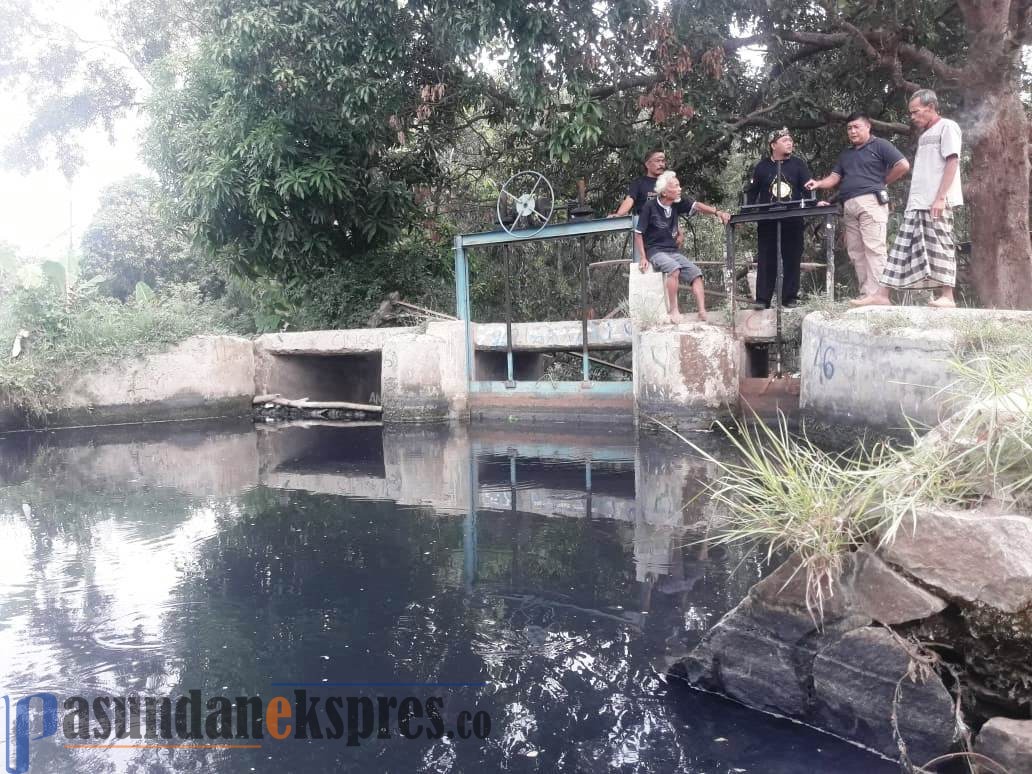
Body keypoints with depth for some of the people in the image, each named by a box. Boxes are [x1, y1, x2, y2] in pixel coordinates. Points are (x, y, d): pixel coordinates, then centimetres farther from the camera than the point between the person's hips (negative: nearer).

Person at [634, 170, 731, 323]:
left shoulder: (678, 203, 3)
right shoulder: (650, 206, -11)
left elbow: (696, 206, -8)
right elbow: (638, 233, -7)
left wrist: (716, 212, -25)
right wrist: (643, 257, -12)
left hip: (673, 251, 6)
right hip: (655, 252, -6)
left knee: (695, 273, -10)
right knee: (674, 268, -33)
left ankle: (702, 312, -17)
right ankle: (674, 310, -28)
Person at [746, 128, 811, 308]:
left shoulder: (798, 165, 8)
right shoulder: (762, 166, 9)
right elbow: (751, 192, 9)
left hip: (793, 221, 1)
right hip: (767, 221, 0)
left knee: (792, 259, 2)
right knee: (766, 261, 0)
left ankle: (790, 298, 8)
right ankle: (762, 299, 4)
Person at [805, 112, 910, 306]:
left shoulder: (880, 145, 4)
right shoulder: (846, 154, 25)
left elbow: (903, 165, -4)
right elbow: (834, 177, 17)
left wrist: (882, 183, 1)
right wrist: (818, 183, -2)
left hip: (870, 202, -8)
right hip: (849, 206, 8)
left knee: (873, 248, -15)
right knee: (856, 252, 2)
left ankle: (878, 293, -20)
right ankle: (866, 294, 3)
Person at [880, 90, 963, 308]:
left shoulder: (947, 127, -2)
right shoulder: (925, 135, 22)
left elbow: (952, 162, -11)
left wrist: (941, 197, -19)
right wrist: (915, 200, 13)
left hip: (937, 202, -8)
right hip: (918, 202, 8)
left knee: (939, 246, -7)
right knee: (906, 246, 3)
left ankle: (947, 296, -4)